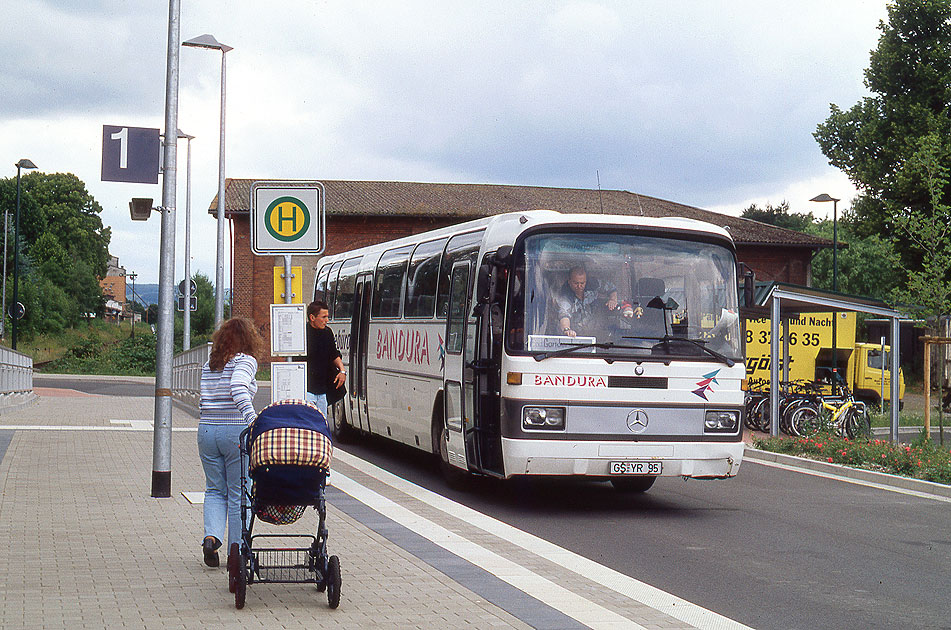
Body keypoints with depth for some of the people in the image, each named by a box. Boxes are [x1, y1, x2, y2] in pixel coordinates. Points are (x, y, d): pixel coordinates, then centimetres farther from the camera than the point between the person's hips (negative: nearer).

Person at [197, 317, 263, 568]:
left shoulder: (208, 365, 11)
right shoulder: (246, 361, -6)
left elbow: (203, 401, 11)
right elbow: (238, 389, -23)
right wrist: (253, 420, -32)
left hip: (207, 431, 5)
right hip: (236, 431, -4)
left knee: (215, 490, 16)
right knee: (238, 494, 6)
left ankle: (211, 536, -7)